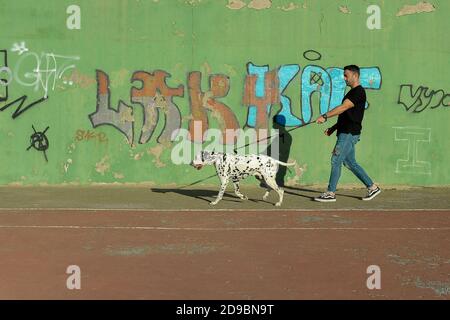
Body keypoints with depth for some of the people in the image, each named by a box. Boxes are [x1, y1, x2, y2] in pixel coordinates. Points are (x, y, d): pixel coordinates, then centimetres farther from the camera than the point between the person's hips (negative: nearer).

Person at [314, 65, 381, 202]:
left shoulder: (359, 92, -12)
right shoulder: (352, 92, 20)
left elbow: (343, 108, -23)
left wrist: (325, 116, -27)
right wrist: (333, 128, 17)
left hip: (349, 133, -10)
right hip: (346, 132, 10)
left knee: (336, 161, -7)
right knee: (350, 162, 13)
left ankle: (331, 193, -2)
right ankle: (372, 187, 19)